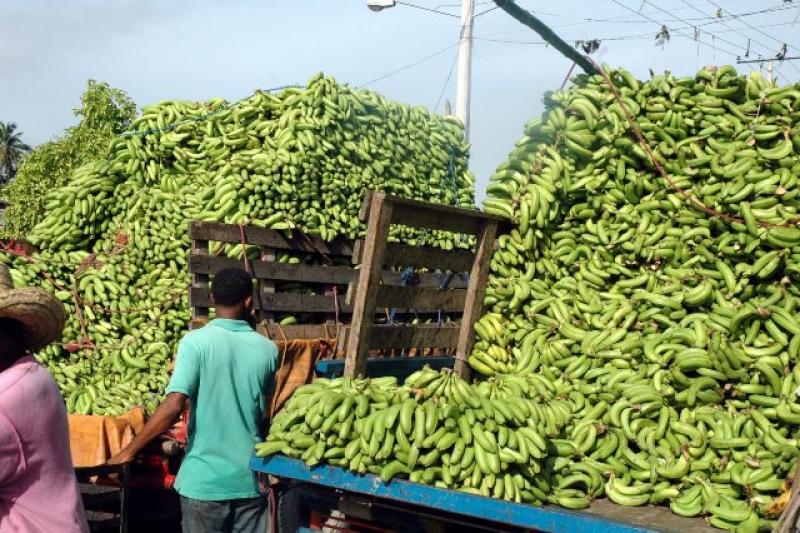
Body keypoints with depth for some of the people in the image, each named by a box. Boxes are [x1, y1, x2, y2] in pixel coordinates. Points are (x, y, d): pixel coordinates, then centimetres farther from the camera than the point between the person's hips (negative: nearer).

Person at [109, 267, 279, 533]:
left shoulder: (196, 341, -11)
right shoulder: (268, 349, 0)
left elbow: (173, 406, -18)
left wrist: (128, 451, -10)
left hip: (204, 479, -2)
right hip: (251, 479, 3)